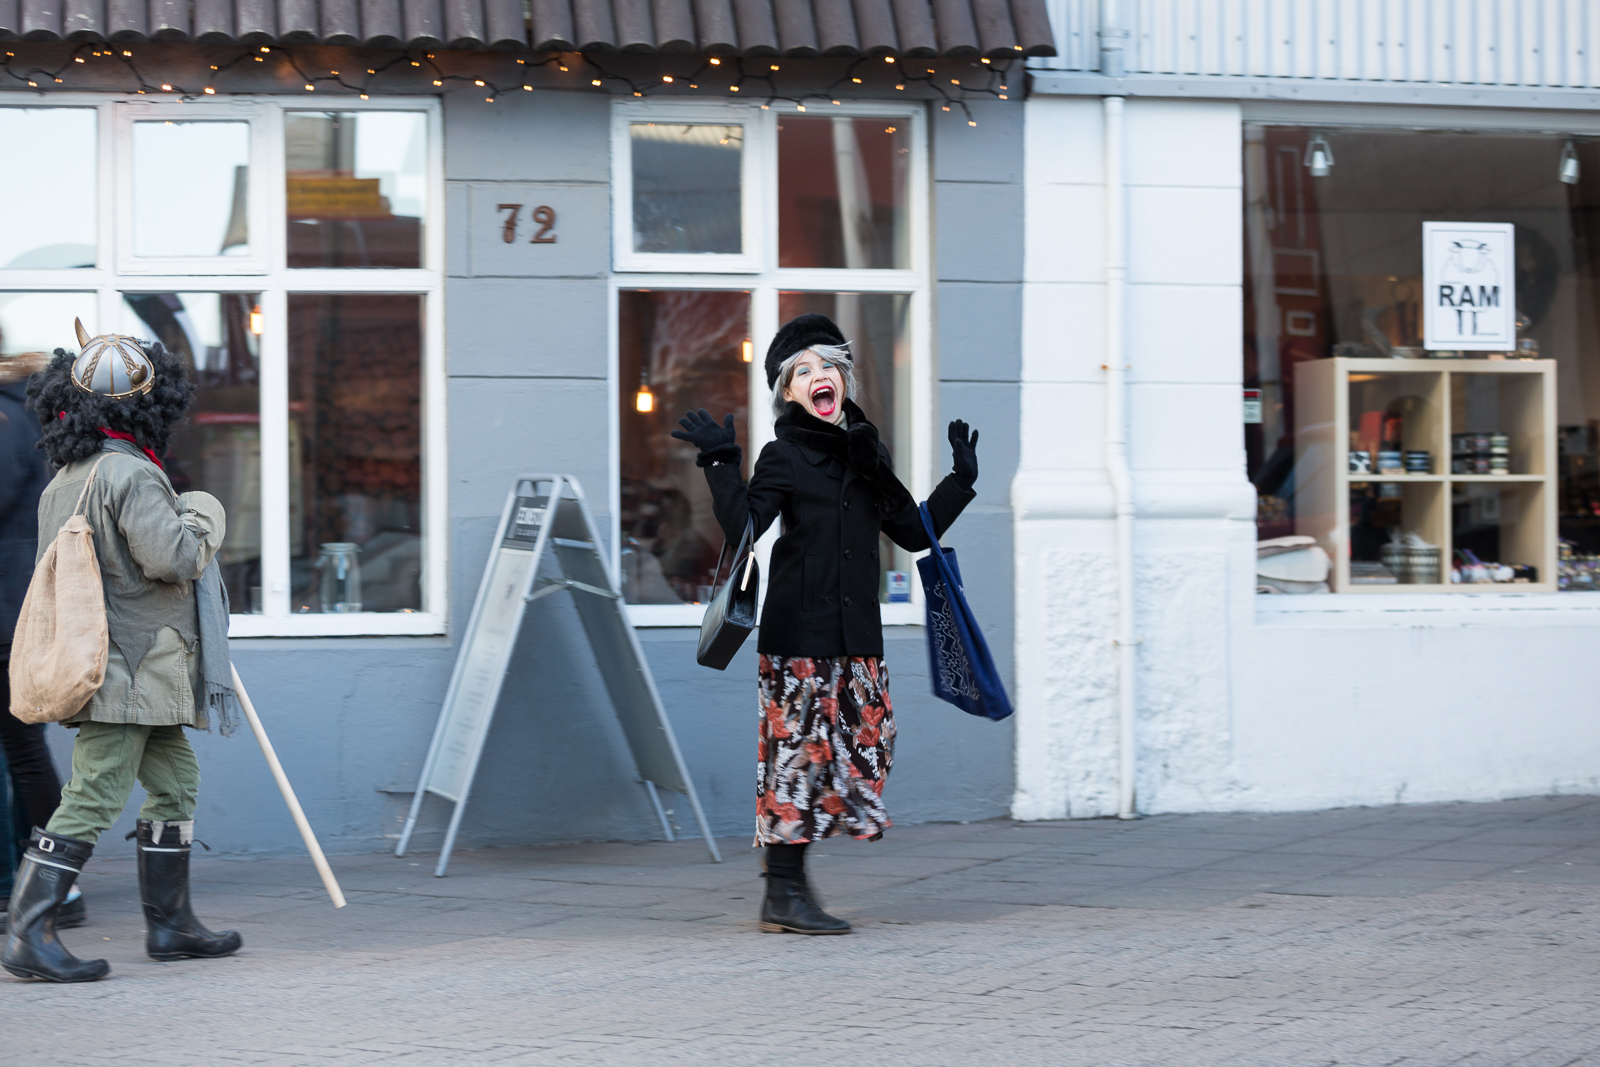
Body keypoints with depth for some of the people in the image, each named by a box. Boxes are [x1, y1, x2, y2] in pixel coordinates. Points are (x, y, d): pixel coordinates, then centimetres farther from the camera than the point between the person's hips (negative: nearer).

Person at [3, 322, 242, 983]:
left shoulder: (64, 480, 13)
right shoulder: (131, 475, -17)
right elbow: (170, 557, -25)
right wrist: (201, 521, -4)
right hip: (130, 671, -10)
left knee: (174, 780, 18)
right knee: (94, 798, -10)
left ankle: (169, 922, 23)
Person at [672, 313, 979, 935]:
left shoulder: (866, 455, 17)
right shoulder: (784, 457, -2)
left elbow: (915, 531, 22)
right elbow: (742, 526, -15)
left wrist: (961, 481, 21)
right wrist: (722, 464, -22)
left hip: (855, 634, 7)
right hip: (799, 633, -7)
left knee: (857, 750, 5)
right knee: (799, 747, -8)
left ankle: (789, 887, 11)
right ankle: (783, 892, -5)